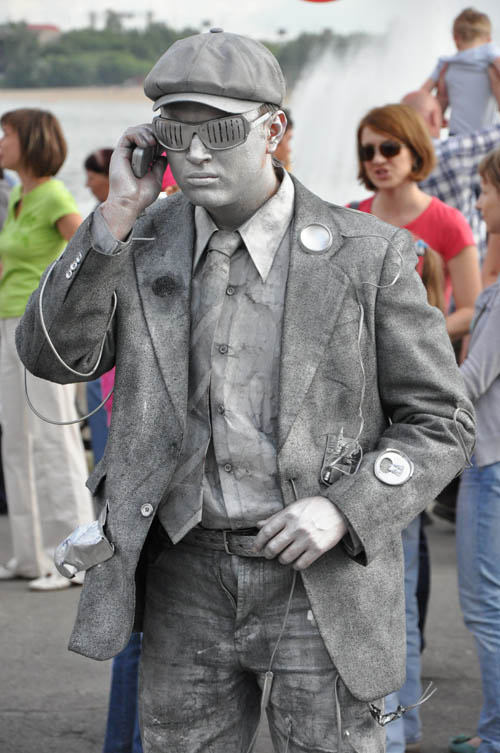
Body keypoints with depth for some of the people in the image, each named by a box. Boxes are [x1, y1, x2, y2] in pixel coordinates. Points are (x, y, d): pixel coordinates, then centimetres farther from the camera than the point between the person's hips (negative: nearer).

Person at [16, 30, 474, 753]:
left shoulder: (368, 255, -8)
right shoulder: (146, 241, 2)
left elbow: (439, 422, -4)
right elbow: (55, 354, -8)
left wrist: (343, 508, -19)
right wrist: (118, 214, -15)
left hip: (322, 579, -3)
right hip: (189, 578, 3)